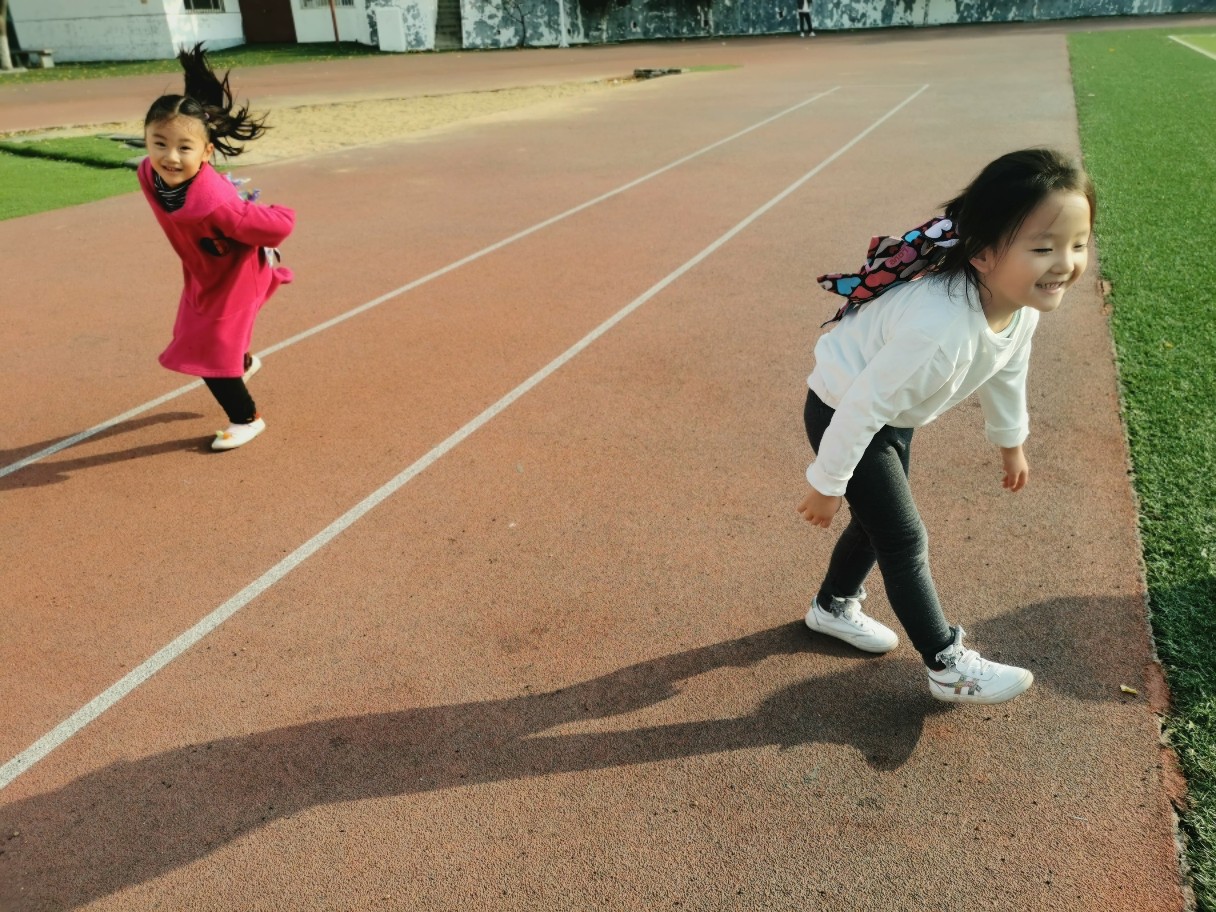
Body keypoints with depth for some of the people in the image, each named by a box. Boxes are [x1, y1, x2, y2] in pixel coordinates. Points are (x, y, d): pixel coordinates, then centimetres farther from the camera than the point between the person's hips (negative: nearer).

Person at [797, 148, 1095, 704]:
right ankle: (948, 668, 13)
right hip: (843, 414, -8)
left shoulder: (1024, 304, -14)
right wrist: (827, 484, -21)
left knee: (880, 519, 22)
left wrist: (1010, 441, 22)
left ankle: (834, 606, 46)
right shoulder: (939, 326, -42)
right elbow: (863, 406, -32)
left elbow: (1006, 373, 7)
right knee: (905, 540, -2)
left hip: (893, 414, 9)